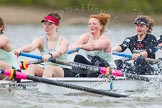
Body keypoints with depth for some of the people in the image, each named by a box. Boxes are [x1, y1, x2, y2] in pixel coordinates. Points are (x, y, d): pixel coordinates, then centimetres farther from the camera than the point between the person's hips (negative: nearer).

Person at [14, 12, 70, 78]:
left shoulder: (63, 41, -4)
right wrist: (20, 49, -40)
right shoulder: (41, 40, 7)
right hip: (45, 70, 4)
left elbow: (59, 52, -27)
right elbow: (31, 47, -16)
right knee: (32, 66, -25)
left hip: (63, 72, -4)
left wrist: (50, 55, -52)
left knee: (48, 68, -35)